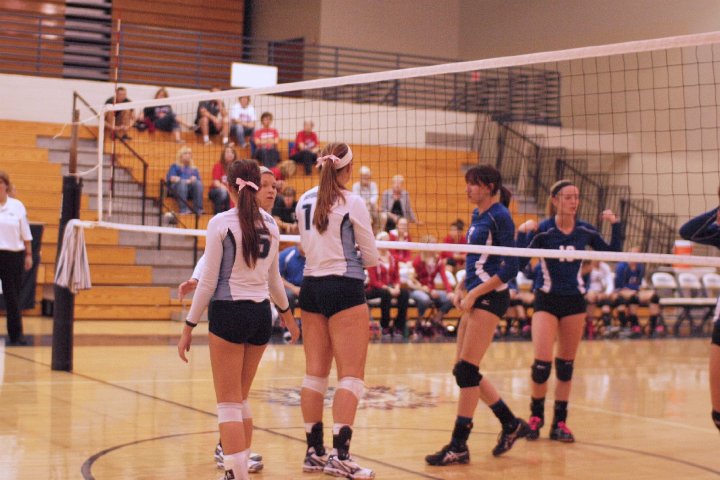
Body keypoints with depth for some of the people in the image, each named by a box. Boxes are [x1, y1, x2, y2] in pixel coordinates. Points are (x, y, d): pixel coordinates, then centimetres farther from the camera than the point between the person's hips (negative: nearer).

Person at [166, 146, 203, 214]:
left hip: (192, 191, 2)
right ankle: (183, 209, -49)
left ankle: (198, 209, -41)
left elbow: (199, 181, 17)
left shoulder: (194, 169, 30)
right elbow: (171, 178, 5)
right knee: (182, 182, -36)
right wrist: (186, 181, -9)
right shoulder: (175, 166, 22)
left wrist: (194, 180, -6)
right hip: (177, 188, -2)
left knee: (198, 183, -30)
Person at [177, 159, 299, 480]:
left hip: (228, 313, -6)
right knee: (241, 400, 19)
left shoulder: (221, 223, -10)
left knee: (229, 405, -2)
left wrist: (189, 327, -3)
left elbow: (209, 281, -11)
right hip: (261, 314, 6)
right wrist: (286, 312, 34)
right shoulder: (270, 224, 6)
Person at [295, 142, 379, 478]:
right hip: (345, 289, -6)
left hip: (311, 287, 7)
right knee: (351, 375, -4)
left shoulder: (304, 201, 7)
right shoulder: (352, 204, -11)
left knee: (315, 374, 11)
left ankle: (314, 451, 17)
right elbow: (371, 257, -5)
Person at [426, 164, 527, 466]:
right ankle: (511, 424, 23)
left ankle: (459, 446, -3)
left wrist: (475, 292, -17)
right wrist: (461, 287, 10)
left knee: (466, 369, -9)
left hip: (490, 297, -9)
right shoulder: (477, 215, 14)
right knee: (464, 370, 10)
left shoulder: (500, 217, -11)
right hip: (475, 297, 9)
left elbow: (510, 267, -16)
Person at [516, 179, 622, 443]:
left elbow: (613, 254, 9)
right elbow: (519, 264, -17)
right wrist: (522, 234, -28)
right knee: (542, 362, -12)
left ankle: (560, 422, 15)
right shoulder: (542, 230, -11)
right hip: (547, 300, -3)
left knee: (566, 364, 6)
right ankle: (536, 415, 10)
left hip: (575, 301, 3)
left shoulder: (585, 231, 0)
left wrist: (615, 225, -2)